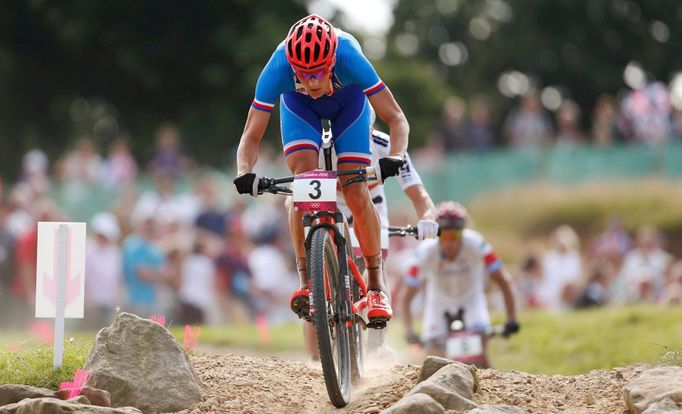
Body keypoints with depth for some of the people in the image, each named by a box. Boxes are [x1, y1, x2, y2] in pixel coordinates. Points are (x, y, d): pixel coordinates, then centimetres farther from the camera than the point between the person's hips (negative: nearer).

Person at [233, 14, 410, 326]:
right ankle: (306, 282, -17)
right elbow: (251, 136, -31)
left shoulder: (349, 60, -41)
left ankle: (376, 285, 6)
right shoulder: (277, 70, -38)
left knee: (356, 194, -12)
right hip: (299, 104, 1)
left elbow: (396, 119, -35)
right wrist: (244, 173, -50)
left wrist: (395, 157, -53)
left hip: (347, 100, -1)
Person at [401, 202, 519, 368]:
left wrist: (511, 319, -33)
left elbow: (504, 281, -25)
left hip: (471, 297, 0)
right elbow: (407, 298, -25)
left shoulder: (475, 245, -31)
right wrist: (409, 331, -36)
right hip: (439, 300, 0)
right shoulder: (426, 252, -31)